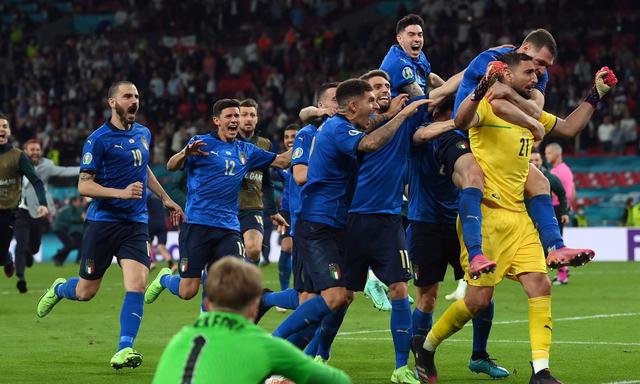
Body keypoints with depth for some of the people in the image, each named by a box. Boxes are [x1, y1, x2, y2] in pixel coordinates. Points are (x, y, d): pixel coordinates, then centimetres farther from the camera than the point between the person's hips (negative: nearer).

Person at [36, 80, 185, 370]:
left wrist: (165, 198, 32)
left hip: (135, 223, 4)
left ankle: (124, 350, -13)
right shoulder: (98, 139, -10)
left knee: (136, 285, -15)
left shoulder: (144, 134, 10)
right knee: (86, 292, 7)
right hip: (102, 223, -4)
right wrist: (122, 193, -24)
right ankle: (58, 288, 41)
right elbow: (84, 185, -13)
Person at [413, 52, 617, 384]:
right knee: (479, 298, -6)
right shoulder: (488, 107, -9)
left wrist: (595, 95, 22)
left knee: (540, 286, -6)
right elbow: (461, 120, -31)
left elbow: (569, 128, 29)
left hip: (518, 216, 8)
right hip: (486, 215, -8)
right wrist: (482, 88, -47)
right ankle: (426, 345, 17)